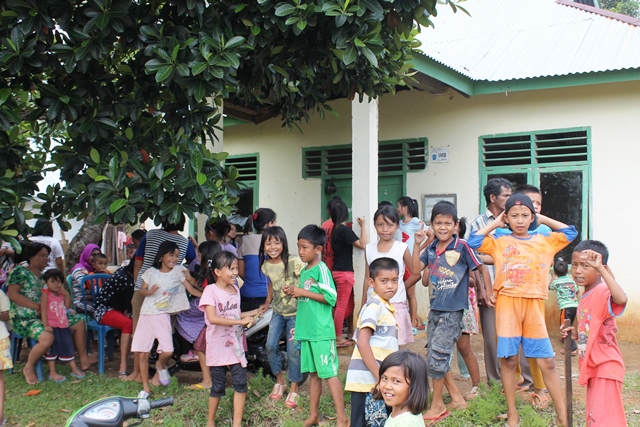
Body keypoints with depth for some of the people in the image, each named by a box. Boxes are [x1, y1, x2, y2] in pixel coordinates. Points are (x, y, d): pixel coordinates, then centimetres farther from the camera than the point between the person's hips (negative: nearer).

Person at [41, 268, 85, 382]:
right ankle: (52, 373, 9)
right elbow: (43, 310, -16)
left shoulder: (61, 293, 8)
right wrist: (46, 325, -23)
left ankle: (74, 369, 23)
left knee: (68, 347, 14)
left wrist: (67, 295, -4)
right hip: (52, 326, -6)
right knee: (52, 349, 0)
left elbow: (68, 306, 10)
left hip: (63, 326, 7)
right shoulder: (46, 294, -11)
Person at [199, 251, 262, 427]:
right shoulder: (211, 291, -16)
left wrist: (251, 313, 4)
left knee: (241, 384, 1)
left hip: (236, 346, 5)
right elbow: (213, 318, -27)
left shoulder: (235, 289, 5)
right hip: (218, 348, -5)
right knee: (218, 387, 7)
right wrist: (241, 321, -29)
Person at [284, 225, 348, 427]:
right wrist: (294, 293, 4)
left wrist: (303, 292, -15)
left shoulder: (321, 269, -11)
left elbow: (331, 298, -17)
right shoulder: (304, 271, 13)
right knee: (313, 373, 14)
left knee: (329, 373, -5)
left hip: (322, 332, -8)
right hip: (306, 331, 8)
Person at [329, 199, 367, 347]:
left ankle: (350, 331, 24)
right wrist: (363, 226, -15)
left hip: (338, 271, 9)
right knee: (342, 305, -2)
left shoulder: (335, 230, 11)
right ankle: (338, 338, 4)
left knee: (349, 303, 17)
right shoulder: (344, 230, -16)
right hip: (344, 272, -9)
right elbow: (362, 244, -20)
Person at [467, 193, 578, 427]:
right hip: (507, 303, -1)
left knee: (547, 361, 0)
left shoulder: (544, 241, 12)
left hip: (533, 305, 1)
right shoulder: (499, 242, 6)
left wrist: (543, 219, 17)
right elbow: (474, 241, -4)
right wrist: (495, 223, 5)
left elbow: (570, 232, 19)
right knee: (508, 359, 3)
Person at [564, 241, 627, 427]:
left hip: (606, 366, -10)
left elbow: (621, 299, -44)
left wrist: (601, 268, -44)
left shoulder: (603, 292, -19)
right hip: (592, 368, 10)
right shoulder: (585, 297, 10)